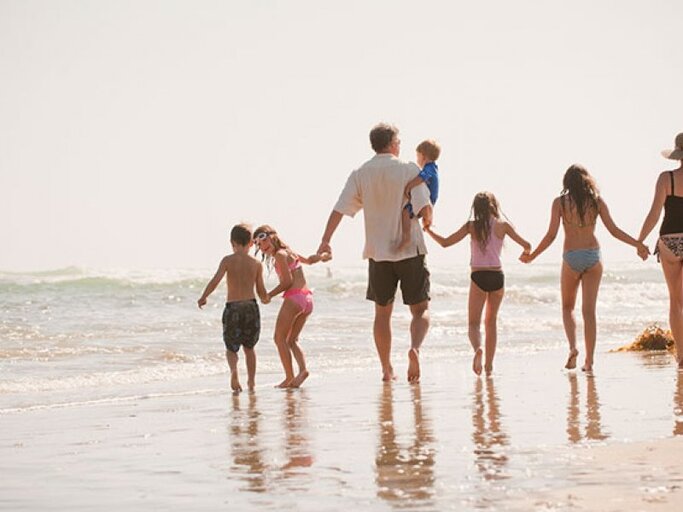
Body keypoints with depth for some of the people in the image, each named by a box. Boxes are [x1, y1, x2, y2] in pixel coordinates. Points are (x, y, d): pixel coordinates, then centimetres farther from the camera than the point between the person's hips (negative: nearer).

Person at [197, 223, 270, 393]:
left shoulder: (228, 261, -4)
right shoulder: (256, 264, 2)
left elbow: (215, 280, -15)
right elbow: (261, 291, 3)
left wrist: (203, 298, 0)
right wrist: (266, 299, 26)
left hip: (232, 307, -2)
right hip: (251, 306, 2)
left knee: (231, 348, 11)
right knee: (249, 347, 21)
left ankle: (233, 369, -18)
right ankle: (251, 381, 19)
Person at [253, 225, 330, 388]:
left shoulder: (280, 254, -5)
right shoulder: (290, 252, 20)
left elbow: (287, 281, -11)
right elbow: (308, 260, 36)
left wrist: (269, 295, -5)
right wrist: (322, 257, 49)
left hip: (294, 297, -9)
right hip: (308, 298, 9)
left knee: (280, 338, -2)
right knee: (292, 340, 12)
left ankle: (289, 377, -10)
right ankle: (303, 369, -11)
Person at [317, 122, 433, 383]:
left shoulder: (360, 174, 3)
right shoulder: (408, 170, -6)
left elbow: (339, 209, -4)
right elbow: (424, 207, -14)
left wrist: (326, 240, -1)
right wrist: (428, 220, 7)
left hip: (378, 252, 3)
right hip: (410, 249, -3)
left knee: (382, 312, 15)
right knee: (420, 309, 4)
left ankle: (386, 369, 16)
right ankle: (415, 348, -24)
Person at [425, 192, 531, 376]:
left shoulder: (471, 226, 0)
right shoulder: (503, 226, 2)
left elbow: (445, 242, -1)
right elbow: (526, 245, 5)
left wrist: (428, 230, 15)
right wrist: (526, 254, 29)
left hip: (478, 277, -2)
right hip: (497, 276, 2)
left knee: (474, 322, 2)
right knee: (491, 322, 18)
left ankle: (478, 348, -30)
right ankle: (489, 364, 16)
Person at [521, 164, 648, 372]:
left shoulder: (560, 202, -3)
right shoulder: (597, 201, 2)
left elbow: (551, 235, -6)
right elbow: (614, 230, 1)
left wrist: (531, 256, 5)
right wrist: (638, 244, 11)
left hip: (571, 259, -1)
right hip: (593, 256, 2)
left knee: (567, 307, 17)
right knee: (589, 310, 4)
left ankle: (573, 347, -6)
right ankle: (589, 360, -1)